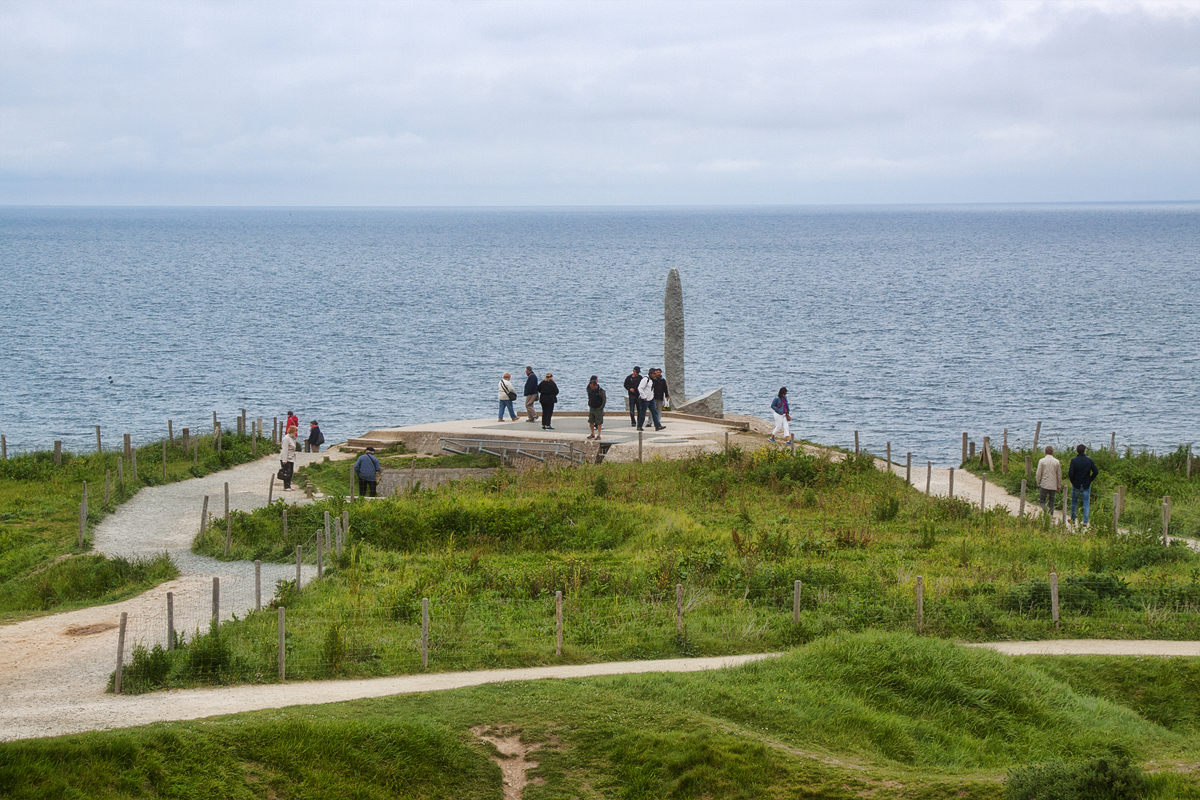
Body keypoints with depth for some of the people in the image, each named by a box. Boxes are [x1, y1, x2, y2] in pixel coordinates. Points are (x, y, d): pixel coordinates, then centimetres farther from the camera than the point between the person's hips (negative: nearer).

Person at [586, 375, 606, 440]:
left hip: (598, 409, -6)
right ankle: (592, 434, 19)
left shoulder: (601, 391, -15)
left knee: (599, 422, -3)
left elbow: (604, 400, -11)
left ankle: (598, 435, -1)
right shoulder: (590, 390, 3)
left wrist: (601, 408, -13)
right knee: (591, 421, 7)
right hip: (592, 408, 6)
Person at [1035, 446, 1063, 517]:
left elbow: (1038, 474, -6)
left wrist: (1038, 483, 9)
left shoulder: (1042, 461, -5)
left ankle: (1046, 511, -23)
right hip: (1053, 485, 2)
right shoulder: (1056, 462, 2)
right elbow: (1059, 475, 7)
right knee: (1051, 502, 9)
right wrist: (1059, 486, 15)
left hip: (1044, 484, -2)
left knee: (1042, 501, 3)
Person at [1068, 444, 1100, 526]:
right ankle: (1085, 521, 2)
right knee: (1086, 503, 5)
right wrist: (1090, 480, 7)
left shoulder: (1074, 461, -10)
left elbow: (1070, 473, -17)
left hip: (1076, 485, -1)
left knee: (1074, 502, 14)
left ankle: (1073, 519, 21)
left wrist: (1072, 481, 0)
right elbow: (1096, 472, -4)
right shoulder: (1089, 461, -3)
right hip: (1086, 485, 1)